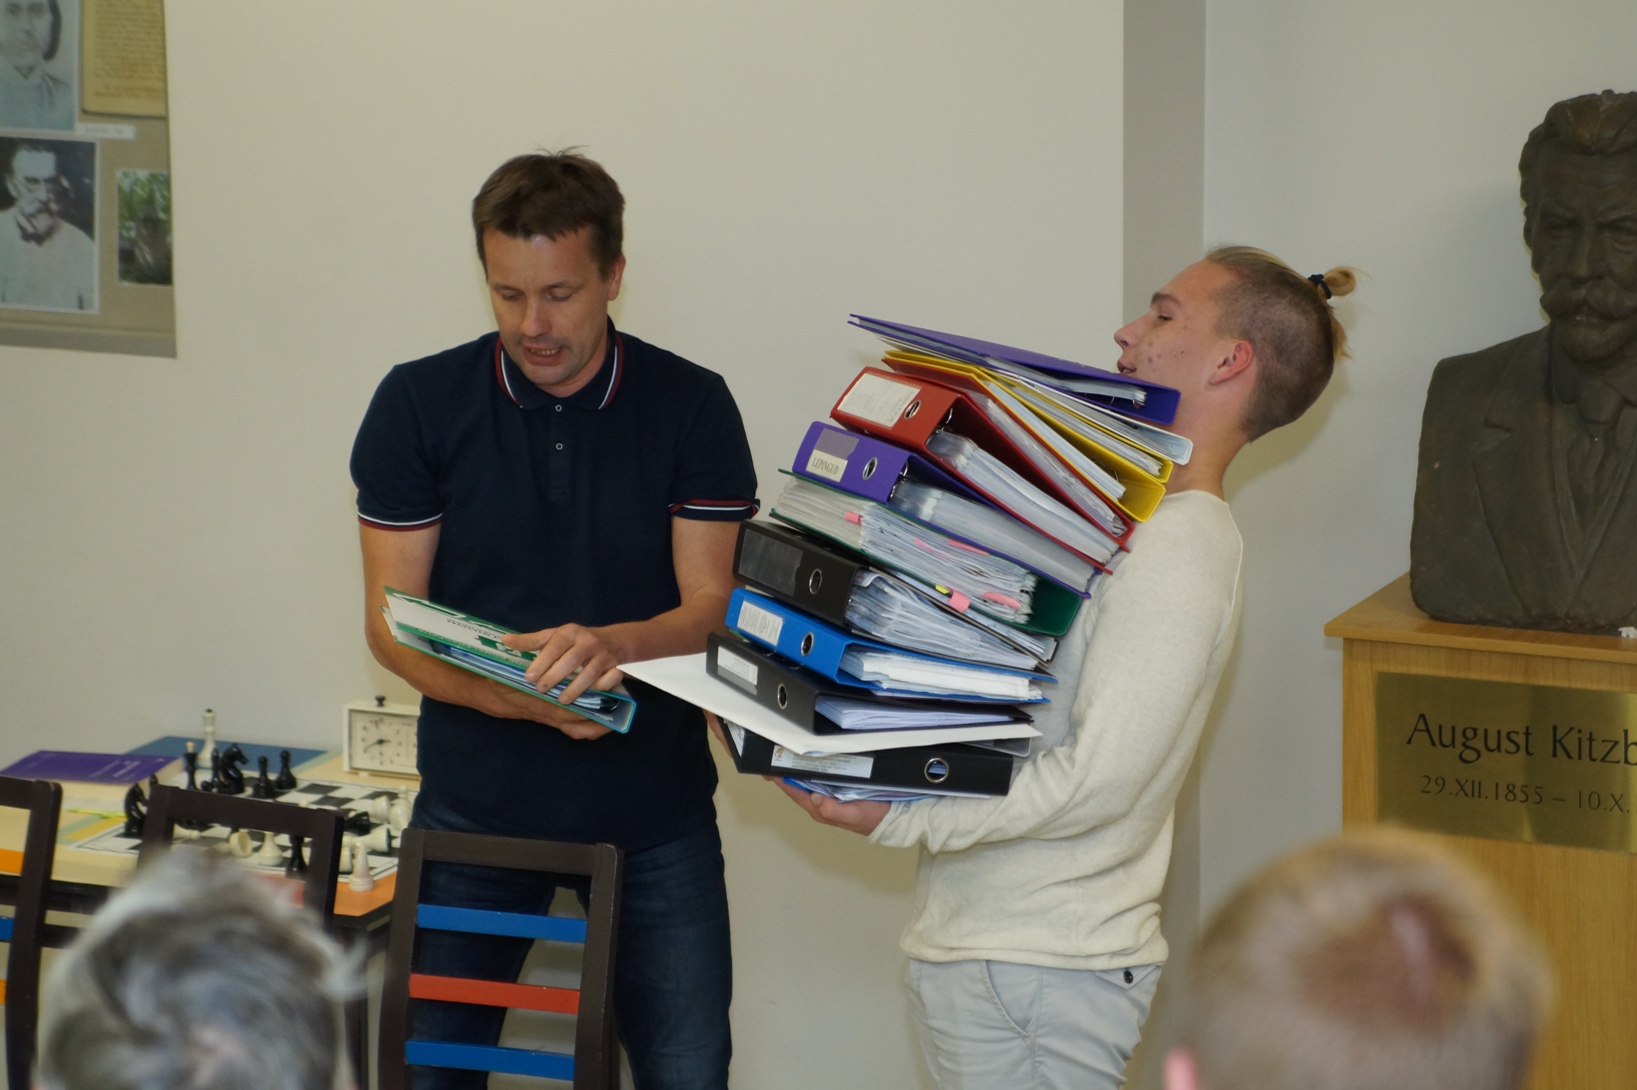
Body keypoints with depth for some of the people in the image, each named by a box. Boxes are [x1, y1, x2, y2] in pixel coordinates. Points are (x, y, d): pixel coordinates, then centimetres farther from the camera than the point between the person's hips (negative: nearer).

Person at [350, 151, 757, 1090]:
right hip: (477, 802, 1)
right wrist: (510, 697, -25)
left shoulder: (691, 405, -4)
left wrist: (612, 645, -30)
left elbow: (711, 607, -7)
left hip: (654, 809, 0)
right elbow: (393, 623, -5)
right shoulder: (419, 403, -4)